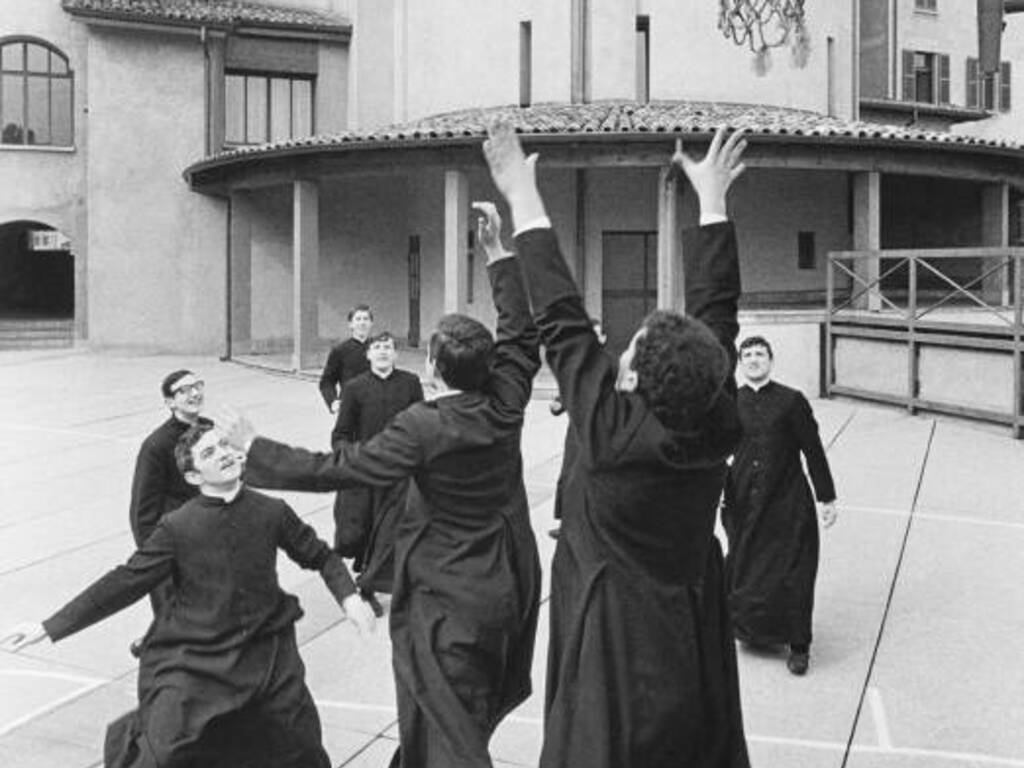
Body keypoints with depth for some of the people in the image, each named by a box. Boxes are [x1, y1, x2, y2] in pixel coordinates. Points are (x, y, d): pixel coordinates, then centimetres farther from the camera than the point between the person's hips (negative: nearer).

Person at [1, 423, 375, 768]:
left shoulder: (272, 512, -4)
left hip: (266, 651, 2)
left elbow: (320, 556, 10)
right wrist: (50, 628, -7)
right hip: (193, 658, -2)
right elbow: (124, 583, -6)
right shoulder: (176, 527, -9)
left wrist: (348, 596, -7)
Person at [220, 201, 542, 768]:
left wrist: (254, 449, -7)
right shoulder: (504, 405, -6)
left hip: (448, 603, -7)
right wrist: (496, 251, 13)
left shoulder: (422, 427, -22)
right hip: (509, 592, 7)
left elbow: (336, 468, -19)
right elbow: (521, 334, 9)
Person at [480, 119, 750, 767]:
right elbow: (717, 308, -3)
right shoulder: (719, 427, -12)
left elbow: (562, 323, -19)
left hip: (617, 651, -5)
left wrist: (524, 203, -12)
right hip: (695, 642, 5)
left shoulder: (615, 431, -25)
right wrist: (712, 198, 7)